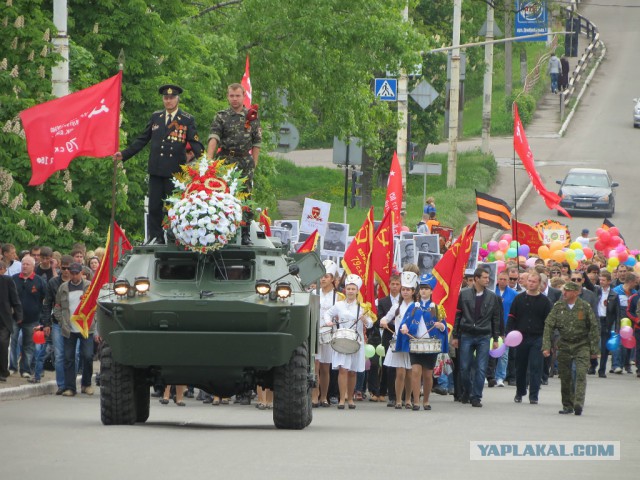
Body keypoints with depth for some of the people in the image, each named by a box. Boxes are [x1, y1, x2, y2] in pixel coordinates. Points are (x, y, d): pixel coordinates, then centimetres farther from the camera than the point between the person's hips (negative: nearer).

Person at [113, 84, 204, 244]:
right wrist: (124, 154, 12)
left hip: (175, 172, -3)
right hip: (156, 171, 3)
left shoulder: (187, 120, 3)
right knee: (154, 208, 2)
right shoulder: (156, 117, 14)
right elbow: (142, 140, 17)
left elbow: (195, 144, -4)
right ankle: (155, 240, 6)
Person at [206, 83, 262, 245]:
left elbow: (257, 142, 10)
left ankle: (245, 235, 6)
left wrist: (253, 164, 2)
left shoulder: (252, 116, 8)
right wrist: (209, 158, -26)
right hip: (225, 162, -1)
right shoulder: (221, 117, 3)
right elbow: (214, 138, -11)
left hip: (245, 161, 1)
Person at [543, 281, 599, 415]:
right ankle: (567, 406, 15)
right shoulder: (558, 307, 1)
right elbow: (548, 326, -1)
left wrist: (594, 349, -1)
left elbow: (594, 328, 1)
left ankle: (578, 403, -25)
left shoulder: (585, 307, -4)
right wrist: (546, 346, -11)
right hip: (564, 345, 3)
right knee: (565, 377, 4)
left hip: (582, 345, -3)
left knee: (581, 374, -18)